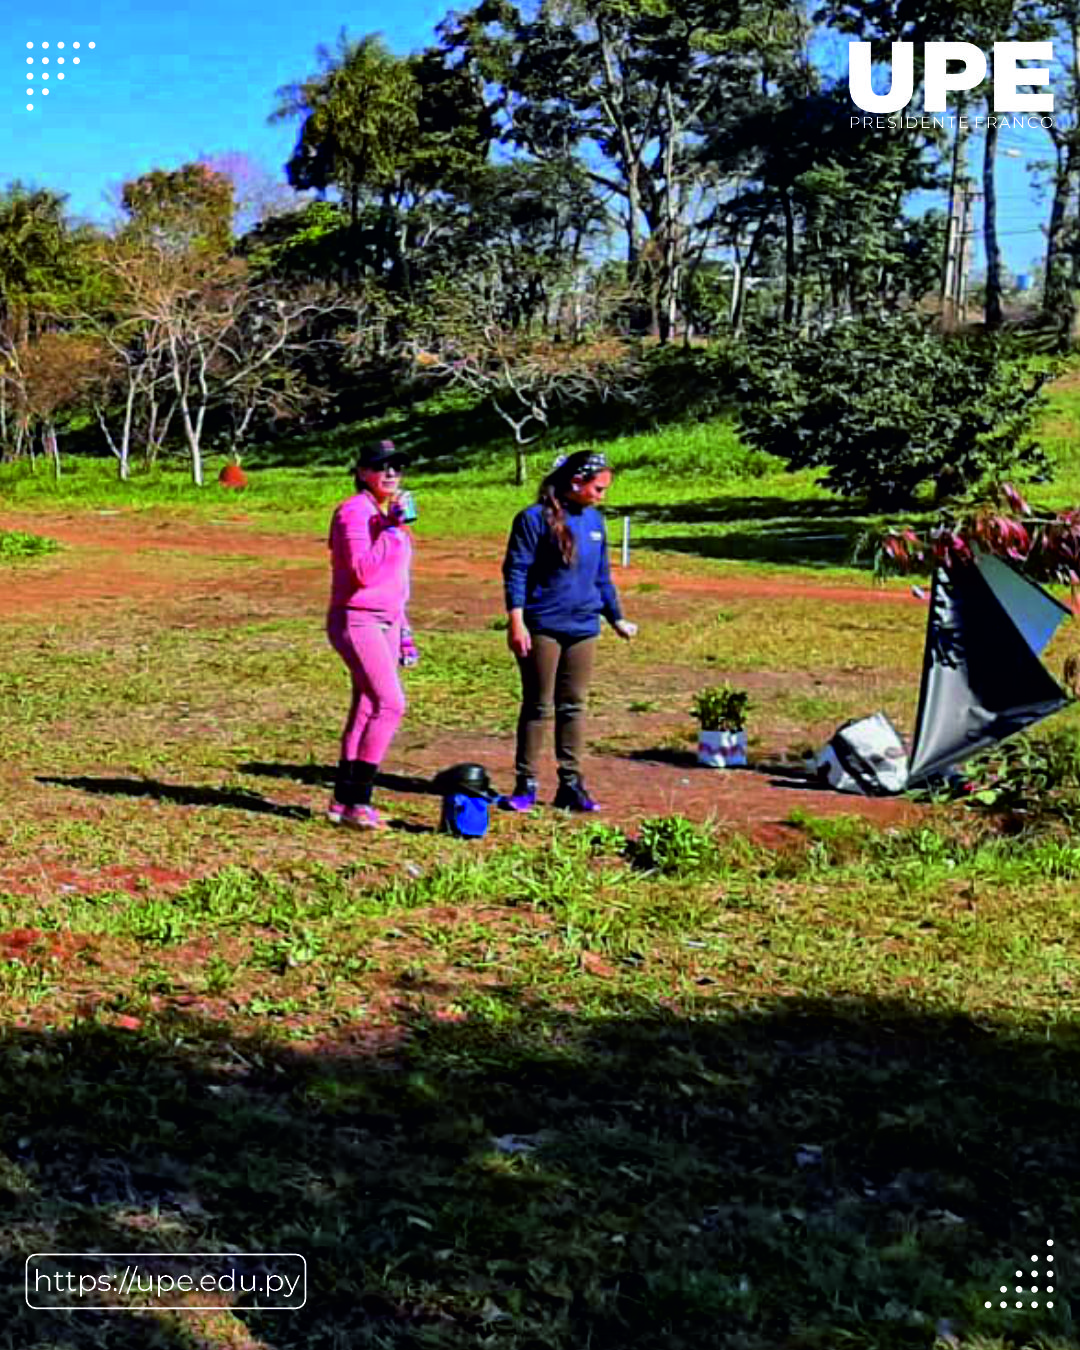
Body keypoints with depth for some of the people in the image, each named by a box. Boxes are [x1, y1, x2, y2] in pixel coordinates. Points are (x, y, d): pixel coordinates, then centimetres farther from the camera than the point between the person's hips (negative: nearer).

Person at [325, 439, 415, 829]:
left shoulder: (389, 513, 16)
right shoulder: (354, 512, -12)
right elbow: (363, 572, -23)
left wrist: (402, 628, 22)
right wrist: (391, 527, -22)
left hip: (385, 622, 9)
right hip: (356, 621, -9)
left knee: (365, 711, 9)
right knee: (390, 704, -18)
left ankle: (343, 802, 15)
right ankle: (357, 801, -14)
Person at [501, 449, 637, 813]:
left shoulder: (595, 520, 10)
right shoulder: (536, 518, -9)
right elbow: (515, 571, -10)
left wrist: (617, 618, 20)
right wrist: (516, 622, -16)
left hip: (583, 629, 5)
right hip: (542, 628, -5)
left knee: (574, 707, 9)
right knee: (538, 707, 1)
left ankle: (571, 784, 16)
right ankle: (525, 783, 11)